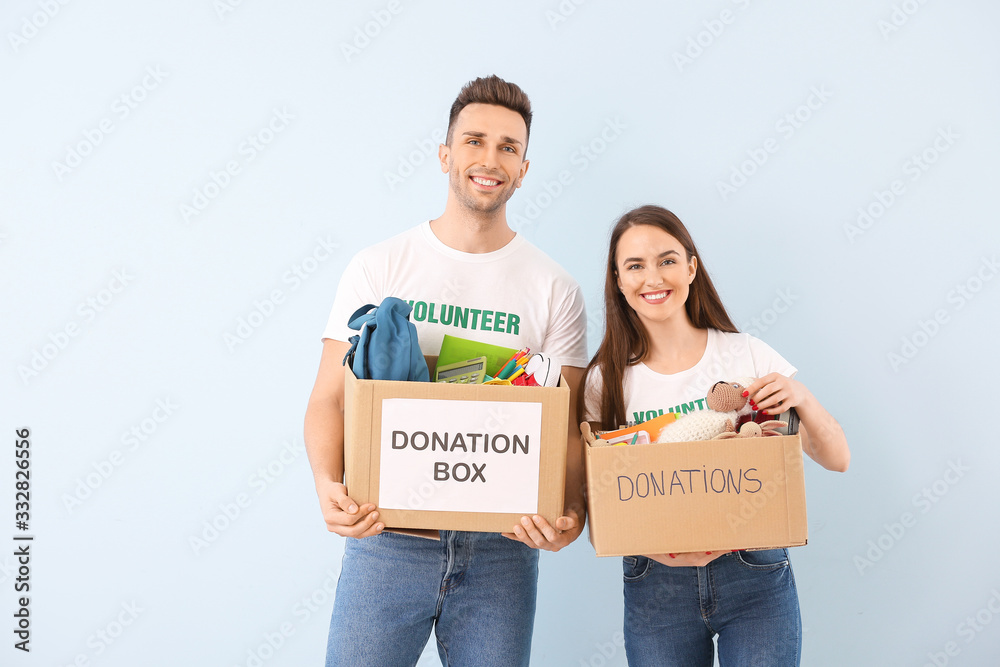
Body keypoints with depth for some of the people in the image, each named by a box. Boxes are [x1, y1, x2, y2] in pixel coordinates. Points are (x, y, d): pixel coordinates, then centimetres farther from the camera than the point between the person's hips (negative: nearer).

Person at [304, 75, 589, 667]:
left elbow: (568, 424, 1)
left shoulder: (555, 290, 2)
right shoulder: (379, 268, 2)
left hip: (502, 545, 1)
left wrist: (572, 511, -18)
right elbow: (331, 397, 0)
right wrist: (329, 484, -18)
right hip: (387, 536, 0)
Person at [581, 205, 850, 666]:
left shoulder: (748, 356, -3)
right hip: (656, 584, 0)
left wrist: (801, 399, -19)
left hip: (754, 576, 0)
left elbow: (837, 459, 0)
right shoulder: (606, 381, -3)